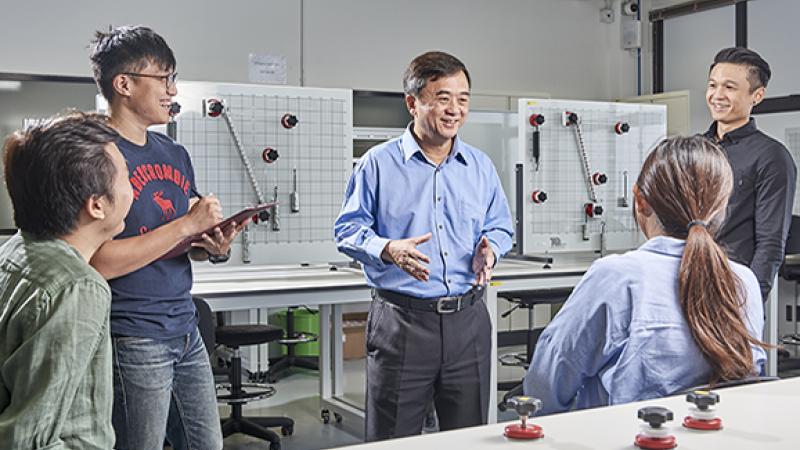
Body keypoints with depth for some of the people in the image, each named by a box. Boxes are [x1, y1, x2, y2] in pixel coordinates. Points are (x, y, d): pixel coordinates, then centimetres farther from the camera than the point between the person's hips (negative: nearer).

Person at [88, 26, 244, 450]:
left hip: (186, 331, 8)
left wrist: (216, 247, -5)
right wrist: (187, 224, -19)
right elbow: (100, 261, -20)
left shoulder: (175, 154, 10)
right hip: (132, 341, -7)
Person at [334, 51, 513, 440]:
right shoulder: (378, 163, -2)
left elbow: (500, 226, 19)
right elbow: (348, 229, 0)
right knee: (393, 441, 5)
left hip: (467, 319, 4)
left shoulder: (480, 166, 11)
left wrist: (490, 247, -5)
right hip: (400, 319, -3)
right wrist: (388, 250, -19)